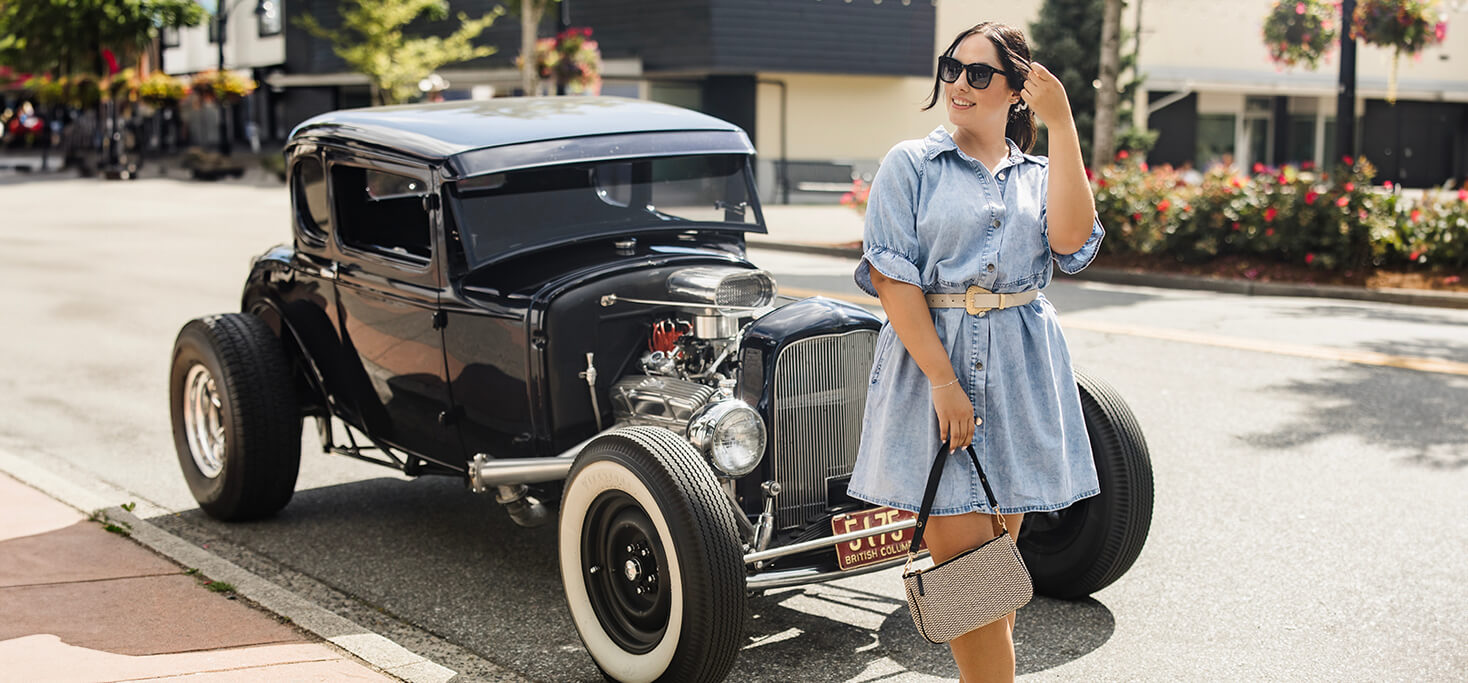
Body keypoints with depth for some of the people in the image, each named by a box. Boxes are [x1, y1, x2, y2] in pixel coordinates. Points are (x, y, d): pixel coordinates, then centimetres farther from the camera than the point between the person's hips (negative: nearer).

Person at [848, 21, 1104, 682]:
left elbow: (1070, 239, -9)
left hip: (1019, 375, 4)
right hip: (930, 360, -3)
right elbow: (892, 277, -6)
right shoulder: (910, 163, 3)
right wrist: (943, 379, -15)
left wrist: (1062, 125, -10)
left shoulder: (1039, 175, 13)